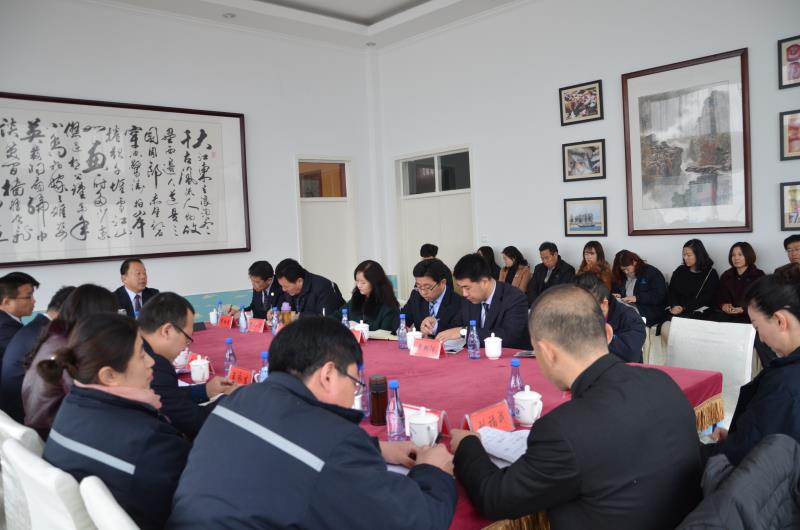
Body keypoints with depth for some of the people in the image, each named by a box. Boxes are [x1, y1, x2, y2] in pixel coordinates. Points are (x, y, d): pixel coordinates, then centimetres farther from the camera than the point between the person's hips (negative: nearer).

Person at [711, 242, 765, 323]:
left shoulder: (758, 275, 10)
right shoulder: (726, 276, 23)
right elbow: (719, 297, 17)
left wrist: (743, 309, -18)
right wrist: (723, 305, -7)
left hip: (748, 315, -3)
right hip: (725, 314, 3)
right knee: (715, 318, -30)